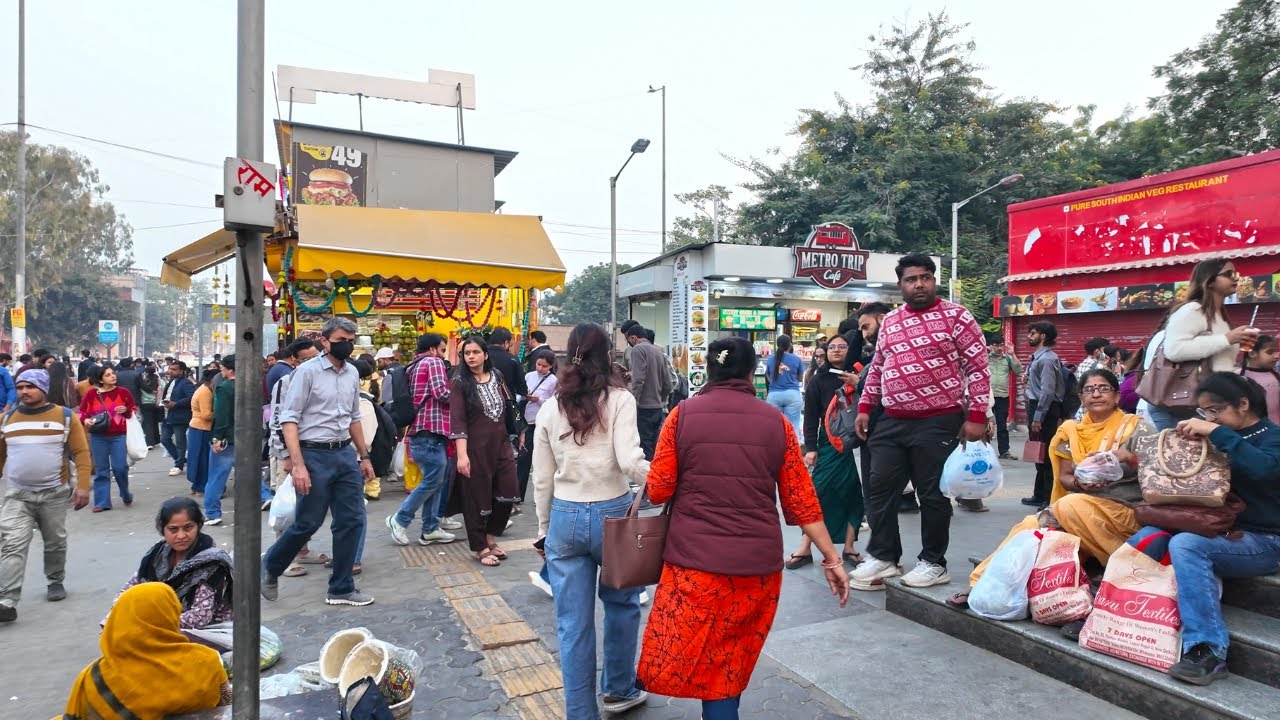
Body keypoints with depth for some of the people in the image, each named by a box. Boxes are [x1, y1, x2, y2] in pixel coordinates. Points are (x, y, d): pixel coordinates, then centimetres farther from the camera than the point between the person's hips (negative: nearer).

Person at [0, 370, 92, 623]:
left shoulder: (65, 416, -5)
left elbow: (81, 452, -7)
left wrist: (82, 485, -15)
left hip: (54, 494, -1)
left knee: (55, 543, 13)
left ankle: (56, 582, 33)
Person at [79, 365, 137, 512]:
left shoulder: (123, 392, 2)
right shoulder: (92, 394, 0)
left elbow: (134, 410, 11)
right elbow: (82, 412, 9)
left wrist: (126, 410, -10)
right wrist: (85, 420, -11)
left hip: (119, 436, -1)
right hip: (98, 437, 1)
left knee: (120, 467, -6)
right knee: (101, 469, 6)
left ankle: (126, 495, 19)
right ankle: (102, 502, 13)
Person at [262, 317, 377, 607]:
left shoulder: (353, 373, 9)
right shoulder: (307, 371, -9)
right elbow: (289, 419, -12)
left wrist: (364, 456, 17)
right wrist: (298, 464, -19)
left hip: (345, 454, 6)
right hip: (315, 455, -6)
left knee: (351, 521, 6)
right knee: (308, 523, 3)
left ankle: (341, 589, 19)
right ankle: (270, 566, 32)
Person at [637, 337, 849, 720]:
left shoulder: (683, 414, -1)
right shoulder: (776, 422, 3)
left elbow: (658, 490, -2)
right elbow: (802, 501, 3)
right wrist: (832, 559, 11)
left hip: (695, 558, -2)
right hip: (758, 562, 3)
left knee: (680, 660, 7)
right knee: (729, 665, 17)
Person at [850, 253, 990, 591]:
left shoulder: (955, 316, -3)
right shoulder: (889, 322, 13)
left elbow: (978, 368, -6)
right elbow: (877, 368, 20)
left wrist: (976, 415, -11)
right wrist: (865, 407, 13)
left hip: (938, 423, -5)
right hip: (891, 422, 6)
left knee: (933, 494, 4)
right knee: (880, 490, 7)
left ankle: (934, 563, 20)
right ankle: (882, 557, 21)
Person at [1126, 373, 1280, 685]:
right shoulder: (1217, 438, 15)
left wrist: (1216, 432, -29)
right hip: (1217, 530, 7)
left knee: (1186, 545, -34)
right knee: (1147, 538, -18)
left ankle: (1208, 650, -33)